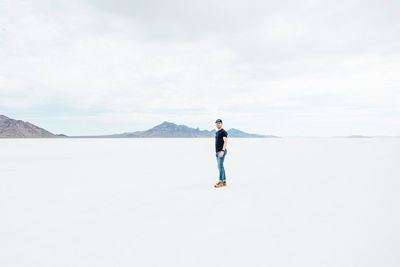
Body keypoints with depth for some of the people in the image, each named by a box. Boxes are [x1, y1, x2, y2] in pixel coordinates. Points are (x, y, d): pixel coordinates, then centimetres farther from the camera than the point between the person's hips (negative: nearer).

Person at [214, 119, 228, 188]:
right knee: (220, 167, 8)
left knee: (220, 166, -13)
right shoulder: (217, 132, 19)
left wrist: (222, 151, -29)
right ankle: (224, 182, 13)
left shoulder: (224, 132, -10)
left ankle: (220, 182, -11)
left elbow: (225, 142, -19)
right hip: (217, 152, 9)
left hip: (222, 151, -9)